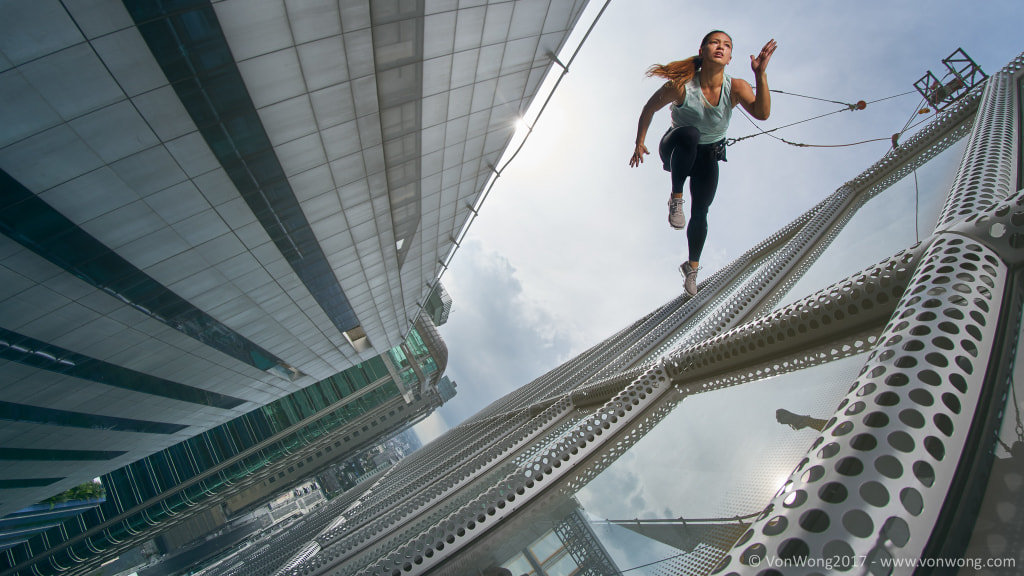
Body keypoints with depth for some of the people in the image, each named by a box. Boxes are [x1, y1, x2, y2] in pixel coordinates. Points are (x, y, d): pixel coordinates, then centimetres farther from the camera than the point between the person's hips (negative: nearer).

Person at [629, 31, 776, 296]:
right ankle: (676, 197, -22)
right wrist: (639, 143, -7)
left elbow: (762, 113, -37)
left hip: (708, 156, 3)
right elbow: (649, 108, -10)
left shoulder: (736, 88, -20)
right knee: (689, 134, -40)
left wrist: (760, 75, -50)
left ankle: (692, 267, 18)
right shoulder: (681, 86, -26)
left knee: (700, 213, -7)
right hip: (676, 151, -2)